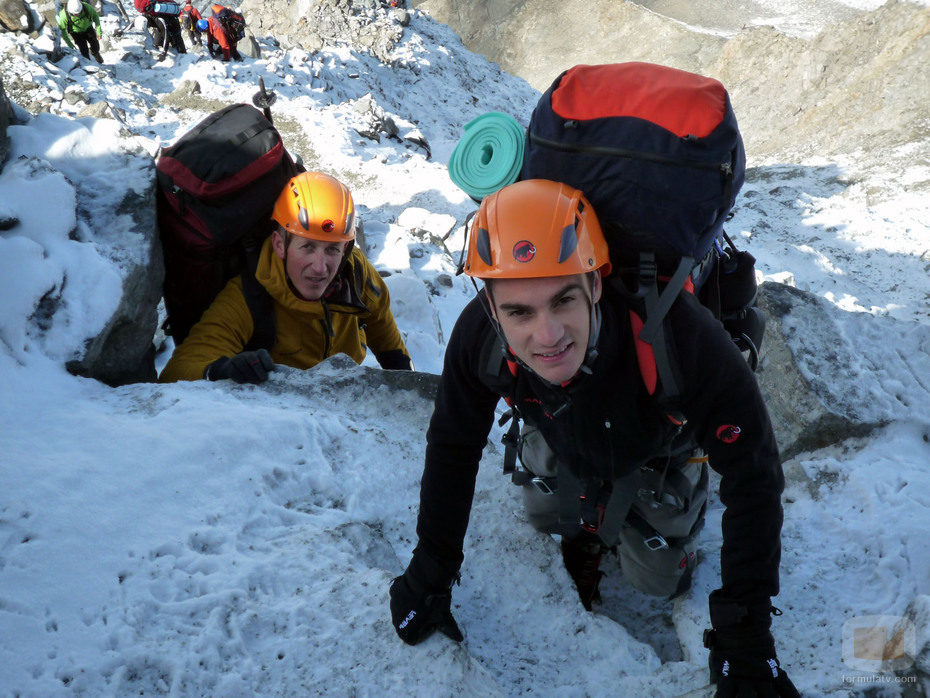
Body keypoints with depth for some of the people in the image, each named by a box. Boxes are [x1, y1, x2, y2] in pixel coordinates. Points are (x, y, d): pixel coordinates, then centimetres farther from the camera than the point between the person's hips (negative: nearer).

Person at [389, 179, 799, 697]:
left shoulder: (681, 338, -49)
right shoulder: (479, 335, -37)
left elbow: (754, 476, -35)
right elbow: (452, 449, -17)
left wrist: (745, 643, -30)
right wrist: (430, 578, -10)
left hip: (659, 446, -2)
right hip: (563, 434, 3)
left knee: (656, 579, 8)